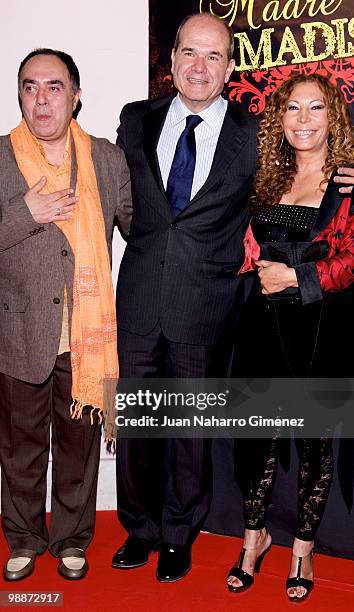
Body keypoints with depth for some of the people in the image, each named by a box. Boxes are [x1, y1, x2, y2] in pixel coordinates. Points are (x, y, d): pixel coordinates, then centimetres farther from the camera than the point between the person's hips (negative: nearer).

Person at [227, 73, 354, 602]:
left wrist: (296, 276, -11)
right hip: (264, 325, 4)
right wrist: (259, 276, -3)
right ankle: (255, 536, 27)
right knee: (257, 431, 7)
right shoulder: (268, 179, 12)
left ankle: (304, 547, 26)